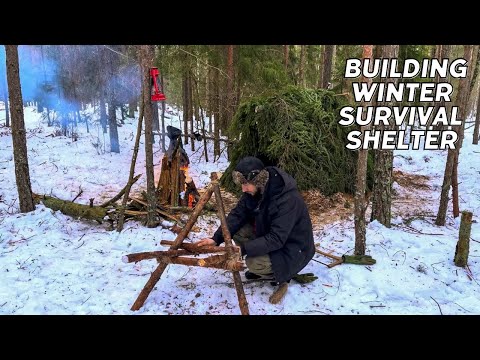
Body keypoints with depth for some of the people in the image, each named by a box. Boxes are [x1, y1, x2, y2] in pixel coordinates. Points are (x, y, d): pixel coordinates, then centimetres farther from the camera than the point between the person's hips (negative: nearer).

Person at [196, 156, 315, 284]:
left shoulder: (288, 199, -33)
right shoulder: (254, 190, -10)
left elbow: (276, 239, -34)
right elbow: (238, 214, -7)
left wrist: (243, 249, -35)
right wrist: (216, 239, -19)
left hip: (292, 248, -8)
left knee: (254, 264, -27)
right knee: (237, 230, -10)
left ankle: (281, 273, 5)